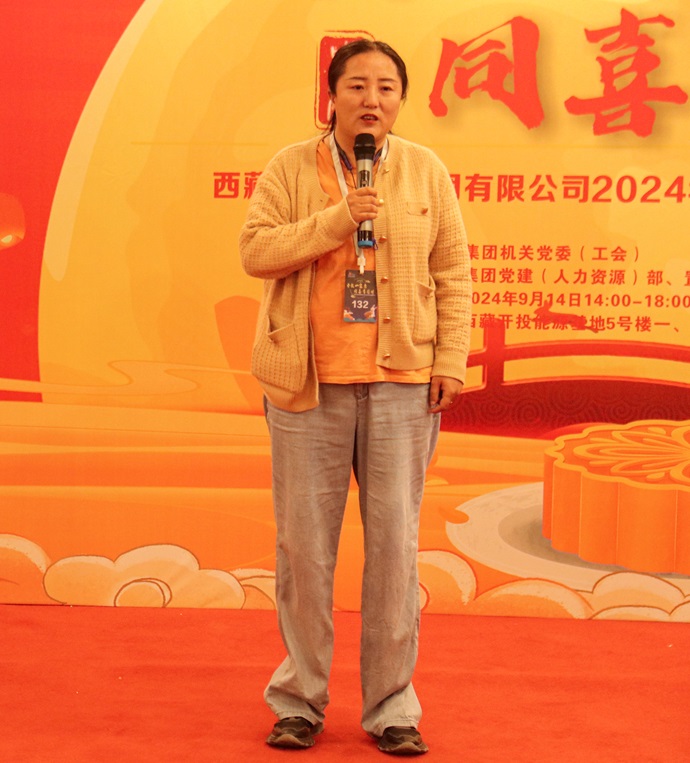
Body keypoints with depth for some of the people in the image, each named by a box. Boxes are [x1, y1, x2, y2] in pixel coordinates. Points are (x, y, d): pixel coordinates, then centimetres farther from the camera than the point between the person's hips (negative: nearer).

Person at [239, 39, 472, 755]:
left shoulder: (426, 171, 6)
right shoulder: (291, 168, 3)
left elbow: (452, 272, 6)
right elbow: (255, 250, -6)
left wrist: (451, 358, -2)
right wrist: (339, 219, -15)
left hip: (402, 381, 1)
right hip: (309, 382, 0)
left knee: (395, 543, 2)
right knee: (304, 544, 4)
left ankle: (391, 707, 13)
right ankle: (299, 700, 18)